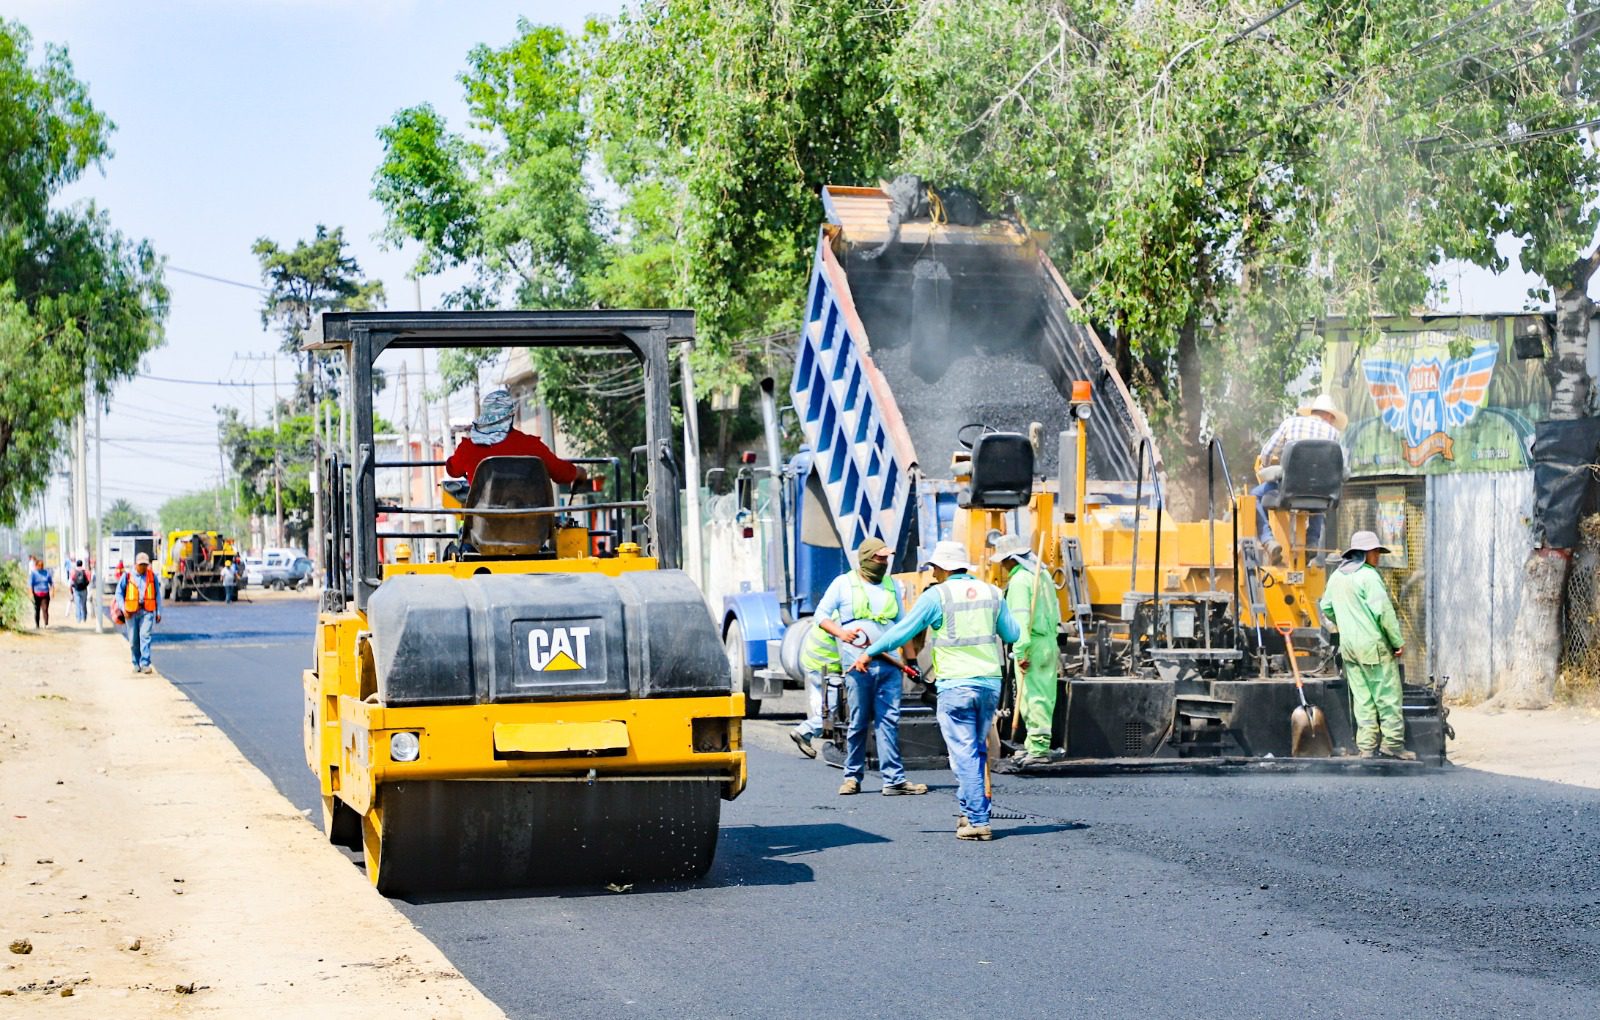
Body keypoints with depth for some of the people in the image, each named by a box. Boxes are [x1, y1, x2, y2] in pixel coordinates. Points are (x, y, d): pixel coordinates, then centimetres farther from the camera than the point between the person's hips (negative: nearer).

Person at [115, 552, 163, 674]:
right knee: (133, 640, 5)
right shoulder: (127, 577, 4)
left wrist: (158, 612, 10)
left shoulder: (153, 576, 8)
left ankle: (145, 664, -16)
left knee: (145, 636, -14)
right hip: (131, 612, 1)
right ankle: (136, 664, 19)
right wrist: (123, 609, -5)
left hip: (147, 611, -1)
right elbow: (119, 593, 7)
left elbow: (157, 594, 13)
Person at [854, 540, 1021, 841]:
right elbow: (1012, 634, 16)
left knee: (964, 754, -3)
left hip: (955, 685, -5)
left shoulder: (936, 595, -6)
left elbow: (902, 631, -1)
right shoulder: (991, 593, 8)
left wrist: (868, 653, 11)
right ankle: (971, 810, 19)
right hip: (990, 683, 5)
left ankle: (977, 821, -7)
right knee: (978, 750, 18)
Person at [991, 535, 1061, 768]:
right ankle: (1034, 745, 20)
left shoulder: (1019, 580, -12)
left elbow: (1021, 619, -20)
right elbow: (1053, 610, 20)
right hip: (1049, 642, 9)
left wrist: (1020, 651, -22)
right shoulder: (1042, 575, 16)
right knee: (1044, 695, 12)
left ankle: (1039, 748, -10)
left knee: (1032, 696, -8)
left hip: (1032, 645, -9)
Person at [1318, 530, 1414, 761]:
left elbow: (1327, 608, 21)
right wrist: (1398, 641, -10)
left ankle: (1367, 747, 9)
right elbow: (1383, 611, -17)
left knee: (1362, 698, 10)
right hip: (1374, 646, -8)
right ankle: (1392, 743, 1)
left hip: (1348, 645, 8)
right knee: (1388, 695, 0)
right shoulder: (1368, 576, -13)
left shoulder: (1336, 576, 12)